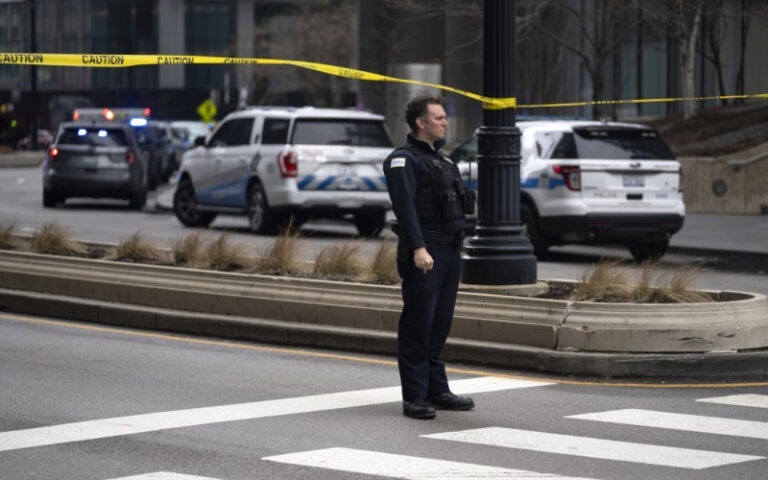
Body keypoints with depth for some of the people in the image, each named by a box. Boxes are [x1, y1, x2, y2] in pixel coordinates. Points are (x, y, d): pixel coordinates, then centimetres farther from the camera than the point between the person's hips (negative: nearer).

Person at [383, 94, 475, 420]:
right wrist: (418, 249, -27)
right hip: (424, 254, -9)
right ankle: (414, 397, -5)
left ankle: (437, 390, 19)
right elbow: (405, 207, -18)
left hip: (450, 250, 9)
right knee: (418, 325, -7)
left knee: (440, 324, 12)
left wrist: (457, 243, 20)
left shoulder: (440, 160, 20)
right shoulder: (403, 160, -7)